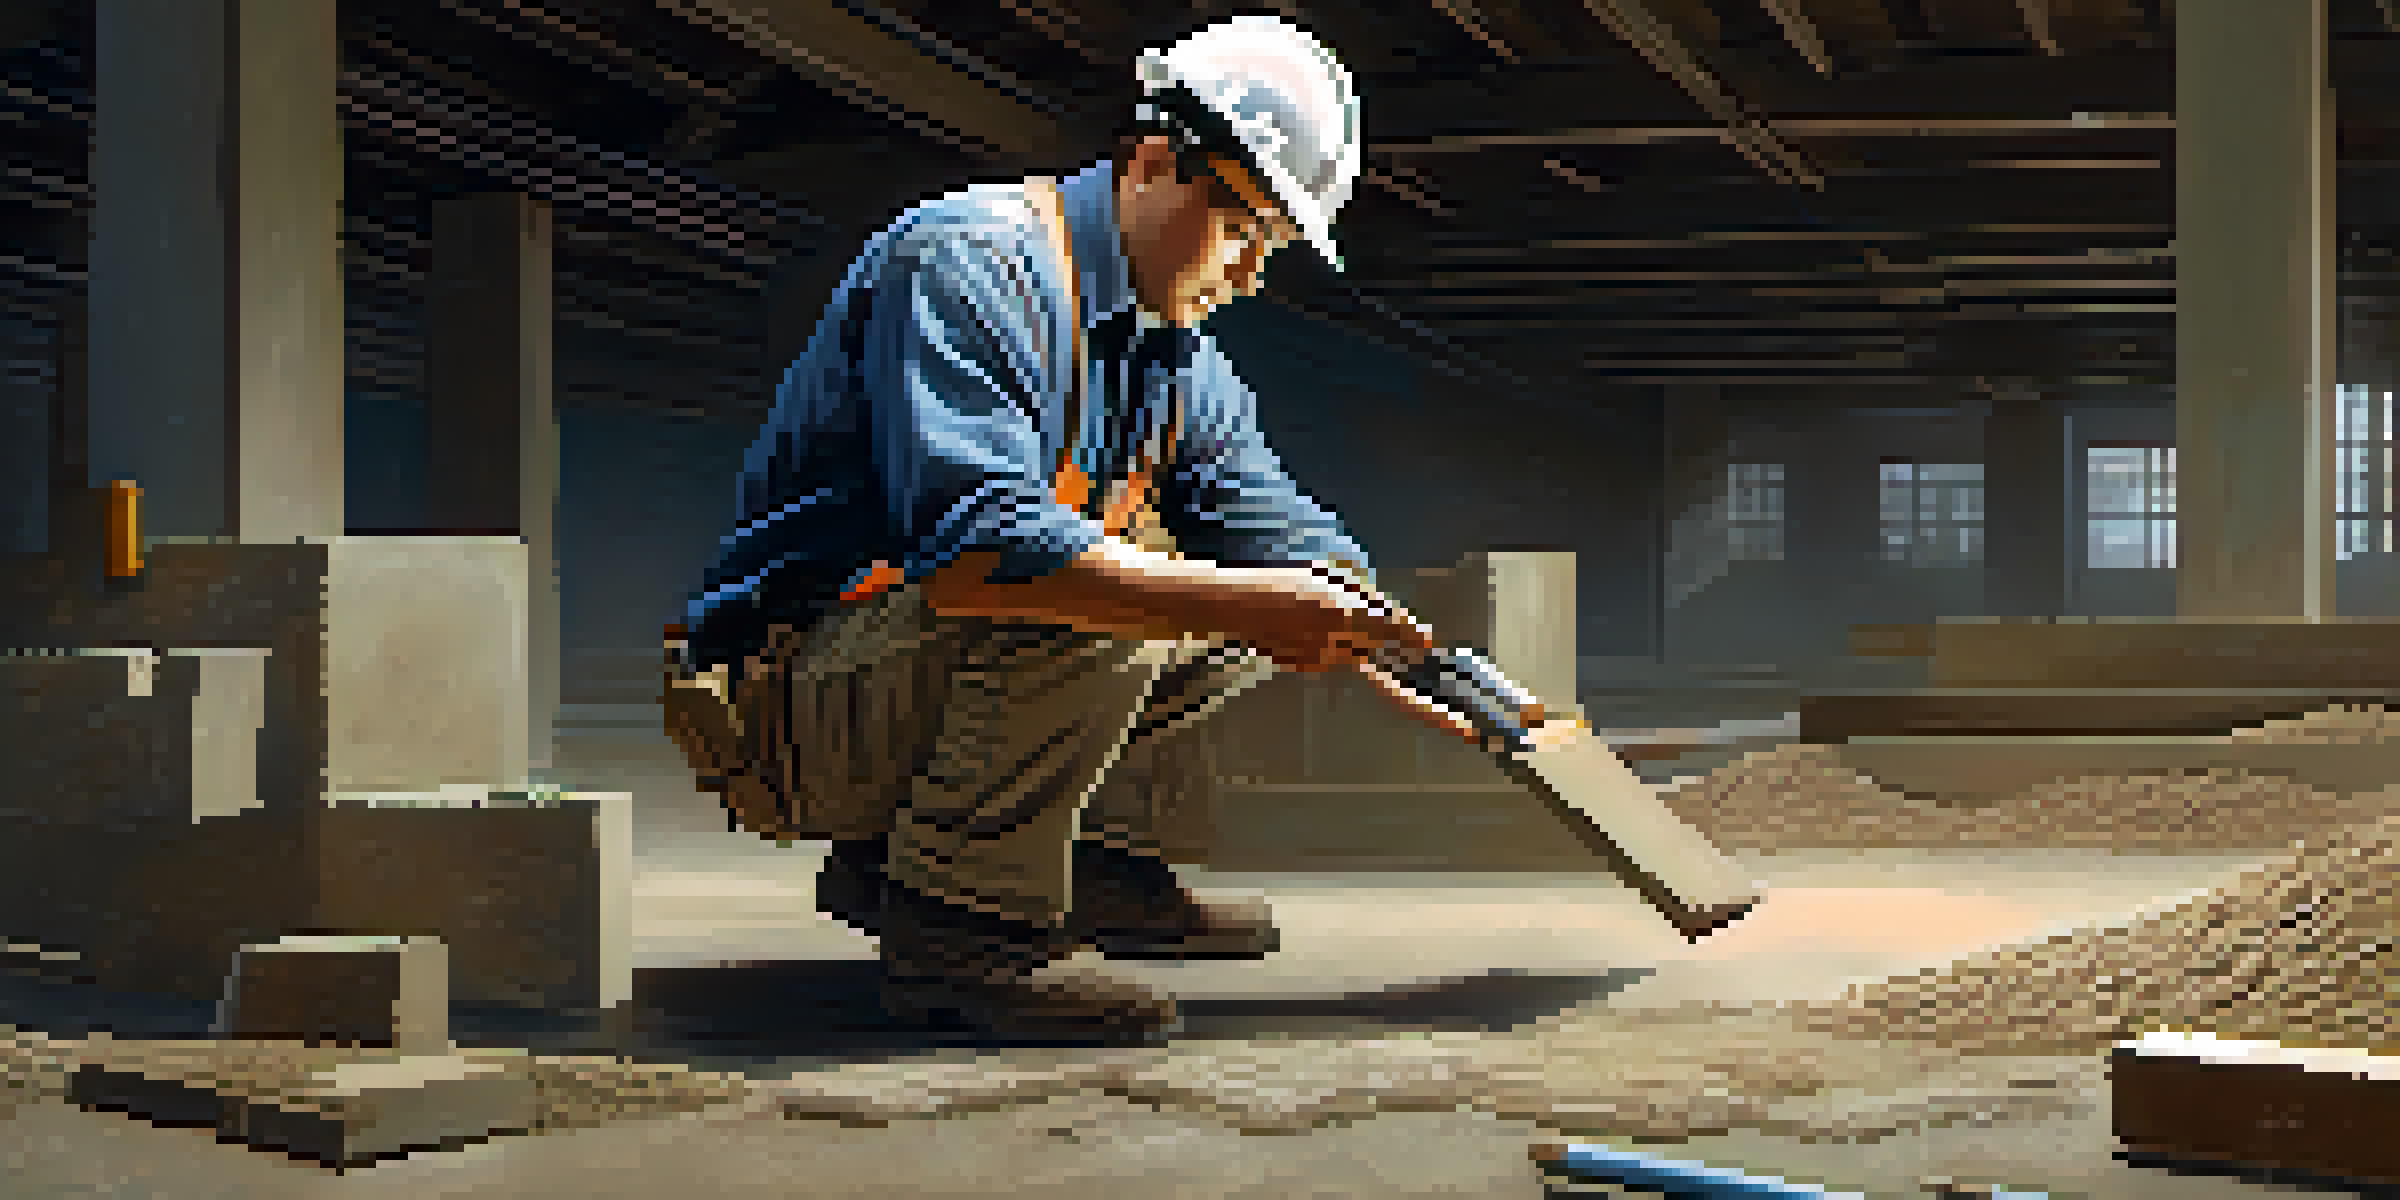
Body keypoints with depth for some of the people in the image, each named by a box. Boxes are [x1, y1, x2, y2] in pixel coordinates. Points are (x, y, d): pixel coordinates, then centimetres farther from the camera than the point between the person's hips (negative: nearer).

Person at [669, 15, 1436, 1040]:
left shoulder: (1181, 359, 11)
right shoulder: (969, 264, -19)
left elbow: (1287, 540, 12)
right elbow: (972, 545, -34)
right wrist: (1244, 602, -34)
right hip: (789, 718, -9)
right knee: (1078, 603, -34)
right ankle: (956, 926, -18)